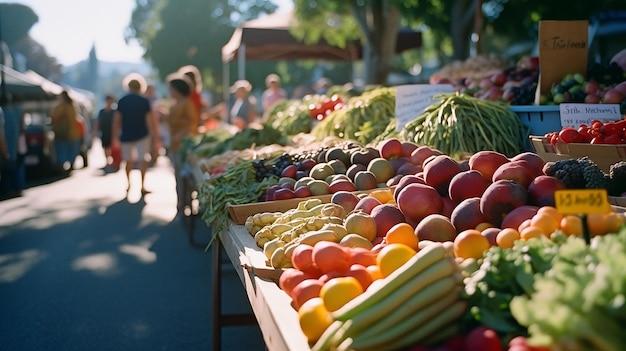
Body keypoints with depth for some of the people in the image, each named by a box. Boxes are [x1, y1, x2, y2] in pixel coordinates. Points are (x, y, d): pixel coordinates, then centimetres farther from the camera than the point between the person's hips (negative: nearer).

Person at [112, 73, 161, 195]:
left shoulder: (122, 101, 1)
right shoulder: (144, 101, -5)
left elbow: (116, 120, 1)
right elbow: (150, 120, -7)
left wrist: (115, 137, 8)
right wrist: (155, 137, -3)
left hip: (126, 135, 3)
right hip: (142, 135, -3)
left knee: (129, 160, 17)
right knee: (143, 160, -1)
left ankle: (129, 185, 22)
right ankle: (142, 186, -10)